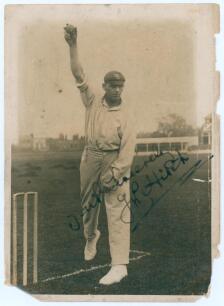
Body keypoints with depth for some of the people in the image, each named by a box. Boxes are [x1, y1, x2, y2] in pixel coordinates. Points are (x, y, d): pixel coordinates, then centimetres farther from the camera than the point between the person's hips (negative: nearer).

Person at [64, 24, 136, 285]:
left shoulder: (125, 117, -5)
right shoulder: (92, 102, 3)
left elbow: (128, 150, -11)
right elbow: (78, 75, -3)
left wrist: (113, 175, -20)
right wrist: (73, 45, -12)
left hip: (116, 165, -3)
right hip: (90, 161, 3)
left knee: (118, 212, -9)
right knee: (88, 205, 17)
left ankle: (119, 265, -12)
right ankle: (91, 237, 48)